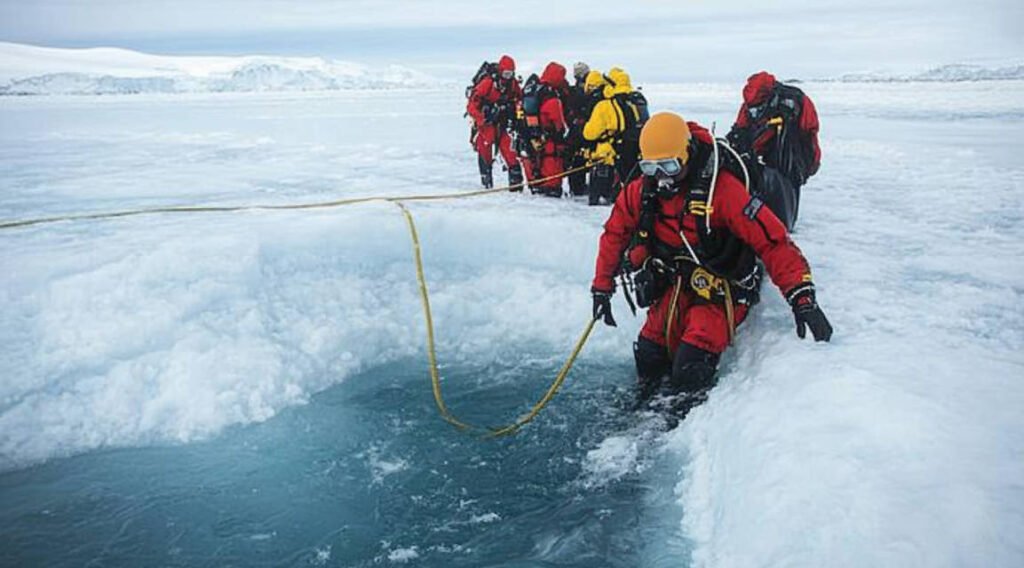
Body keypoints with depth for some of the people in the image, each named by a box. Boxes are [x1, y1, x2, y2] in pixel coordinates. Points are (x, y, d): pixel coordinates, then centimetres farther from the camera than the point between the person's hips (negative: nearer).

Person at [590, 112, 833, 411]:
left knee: (691, 367, -20)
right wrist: (602, 286, 10)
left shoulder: (722, 188, -25)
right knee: (649, 355, 0)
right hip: (675, 283, 6)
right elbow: (615, 234, 9)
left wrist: (802, 297, -32)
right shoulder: (642, 191, -7)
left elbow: (772, 241, -26)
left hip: (721, 288, -5)